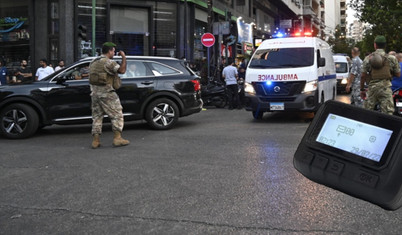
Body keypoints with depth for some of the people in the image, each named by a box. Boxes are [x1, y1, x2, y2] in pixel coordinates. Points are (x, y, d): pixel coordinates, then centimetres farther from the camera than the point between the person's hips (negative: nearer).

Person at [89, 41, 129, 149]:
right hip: (106, 93, -8)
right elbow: (122, 70, -21)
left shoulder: (93, 62, 15)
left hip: (95, 93, 8)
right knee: (117, 115, 1)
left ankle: (95, 141, 8)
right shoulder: (108, 62, -11)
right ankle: (117, 138, -3)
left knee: (97, 116, 10)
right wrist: (123, 57, -10)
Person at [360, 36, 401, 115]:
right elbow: (398, 74, 5)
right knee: (388, 113, -3)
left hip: (372, 87, 1)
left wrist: (362, 89, 10)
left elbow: (363, 76, 1)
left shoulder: (368, 58, 2)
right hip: (386, 88, -1)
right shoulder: (391, 58, 0)